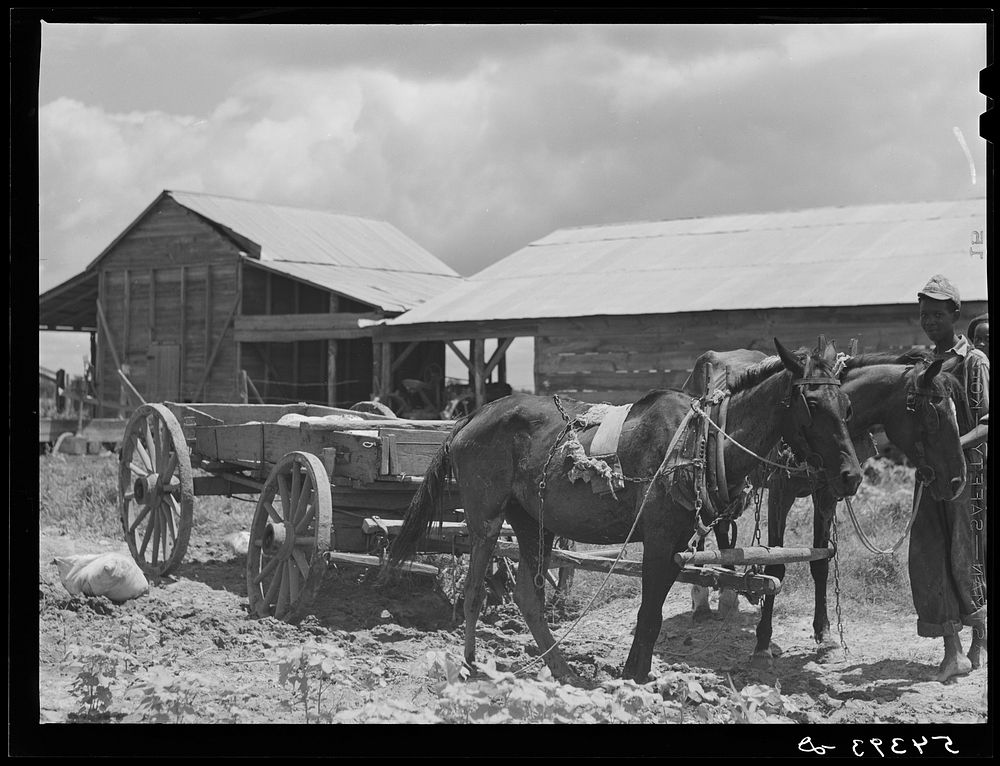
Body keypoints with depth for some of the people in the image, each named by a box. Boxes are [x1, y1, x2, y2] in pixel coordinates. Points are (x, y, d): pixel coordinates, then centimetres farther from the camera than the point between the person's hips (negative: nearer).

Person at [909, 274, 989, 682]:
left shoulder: (974, 362, -5)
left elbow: (987, 423, -13)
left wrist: (955, 446, -28)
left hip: (967, 469, -6)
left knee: (965, 560, 0)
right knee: (927, 561, -1)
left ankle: (980, 641, 21)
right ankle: (952, 653, 4)